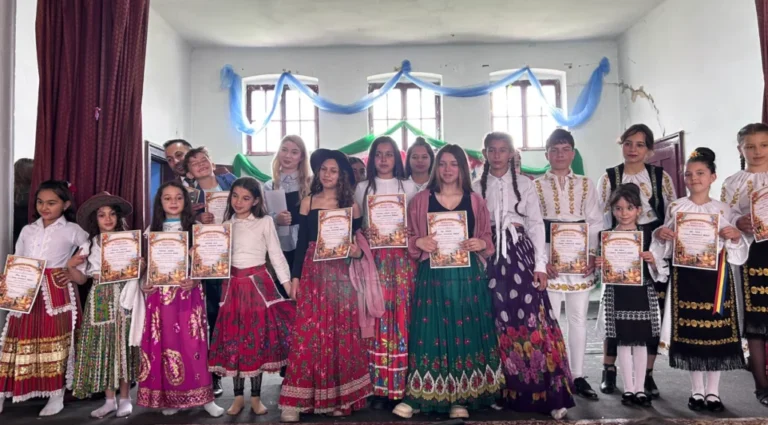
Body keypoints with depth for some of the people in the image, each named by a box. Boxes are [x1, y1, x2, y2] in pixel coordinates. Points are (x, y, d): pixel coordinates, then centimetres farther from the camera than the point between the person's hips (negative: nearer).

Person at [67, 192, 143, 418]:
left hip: (122, 300, -3)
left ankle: (125, 398, 15)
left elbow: (140, 269, 0)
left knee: (122, 346, 1)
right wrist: (70, 266, -4)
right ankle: (109, 400, 18)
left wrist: (138, 267, -20)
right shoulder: (88, 246, 8)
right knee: (102, 348, 4)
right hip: (99, 303, 3)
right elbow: (81, 279, 12)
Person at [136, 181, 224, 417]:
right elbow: (148, 262, 13)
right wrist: (145, 283, -3)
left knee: (192, 343, -3)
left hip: (187, 292, -2)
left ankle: (203, 397, 6)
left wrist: (195, 280, -17)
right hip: (160, 293, 2)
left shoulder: (195, 227, 3)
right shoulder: (153, 229, 11)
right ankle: (168, 397, 17)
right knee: (164, 344, 4)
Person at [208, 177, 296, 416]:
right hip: (233, 286, 3)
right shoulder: (227, 224, 10)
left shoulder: (265, 222, 0)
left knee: (258, 339, 2)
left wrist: (288, 282, -5)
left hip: (258, 284, -3)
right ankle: (238, 396, 18)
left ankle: (256, 397, 15)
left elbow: (276, 254, -1)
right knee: (233, 340, 5)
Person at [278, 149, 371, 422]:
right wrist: (294, 277, -1)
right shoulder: (308, 202, 7)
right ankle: (296, 400, 2)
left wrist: (357, 251, -14)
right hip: (313, 273, 0)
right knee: (307, 333, -5)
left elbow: (359, 240, 9)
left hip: (341, 275, 1)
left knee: (341, 334, 4)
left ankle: (340, 397, 18)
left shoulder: (351, 204, 6)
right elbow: (301, 242, 5)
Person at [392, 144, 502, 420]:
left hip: (468, 276, 2)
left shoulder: (476, 201, 8)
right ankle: (418, 396, 11)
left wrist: (481, 244, -9)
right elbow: (407, 237, 7)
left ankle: (461, 398, 16)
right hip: (432, 276, -1)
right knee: (430, 332, -1)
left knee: (466, 331, 4)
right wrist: (419, 242, -13)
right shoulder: (421, 200, 5)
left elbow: (487, 238, 12)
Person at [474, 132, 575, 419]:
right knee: (501, 322, 1)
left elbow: (536, 225, 3)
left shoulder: (524, 185, 7)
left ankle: (546, 393, 0)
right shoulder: (476, 188, 9)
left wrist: (540, 265, -4)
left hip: (521, 256, -1)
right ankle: (507, 391, 13)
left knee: (532, 320, -9)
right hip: (491, 259, 1)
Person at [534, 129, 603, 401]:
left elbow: (595, 223, 6)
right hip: (549, 260, -2)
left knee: (578, 319, 8)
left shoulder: (586, 185, 10)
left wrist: (592, 255, -8)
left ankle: (578, 376, 18)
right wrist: (542, 260, -12)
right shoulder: (536, 186, 5)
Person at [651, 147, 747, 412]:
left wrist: (736, 236, -15)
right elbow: (665, 249, 8)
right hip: (686, 278, 0)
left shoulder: (724, 210, 4)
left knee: (716, 332, 3)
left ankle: (713, 391, 18)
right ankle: (697, 390, 19)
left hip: (715, 277, 0)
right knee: (690, 333, 4)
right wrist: (659, 236, -12)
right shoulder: (675, 208, 3)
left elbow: (737, 253, 4)